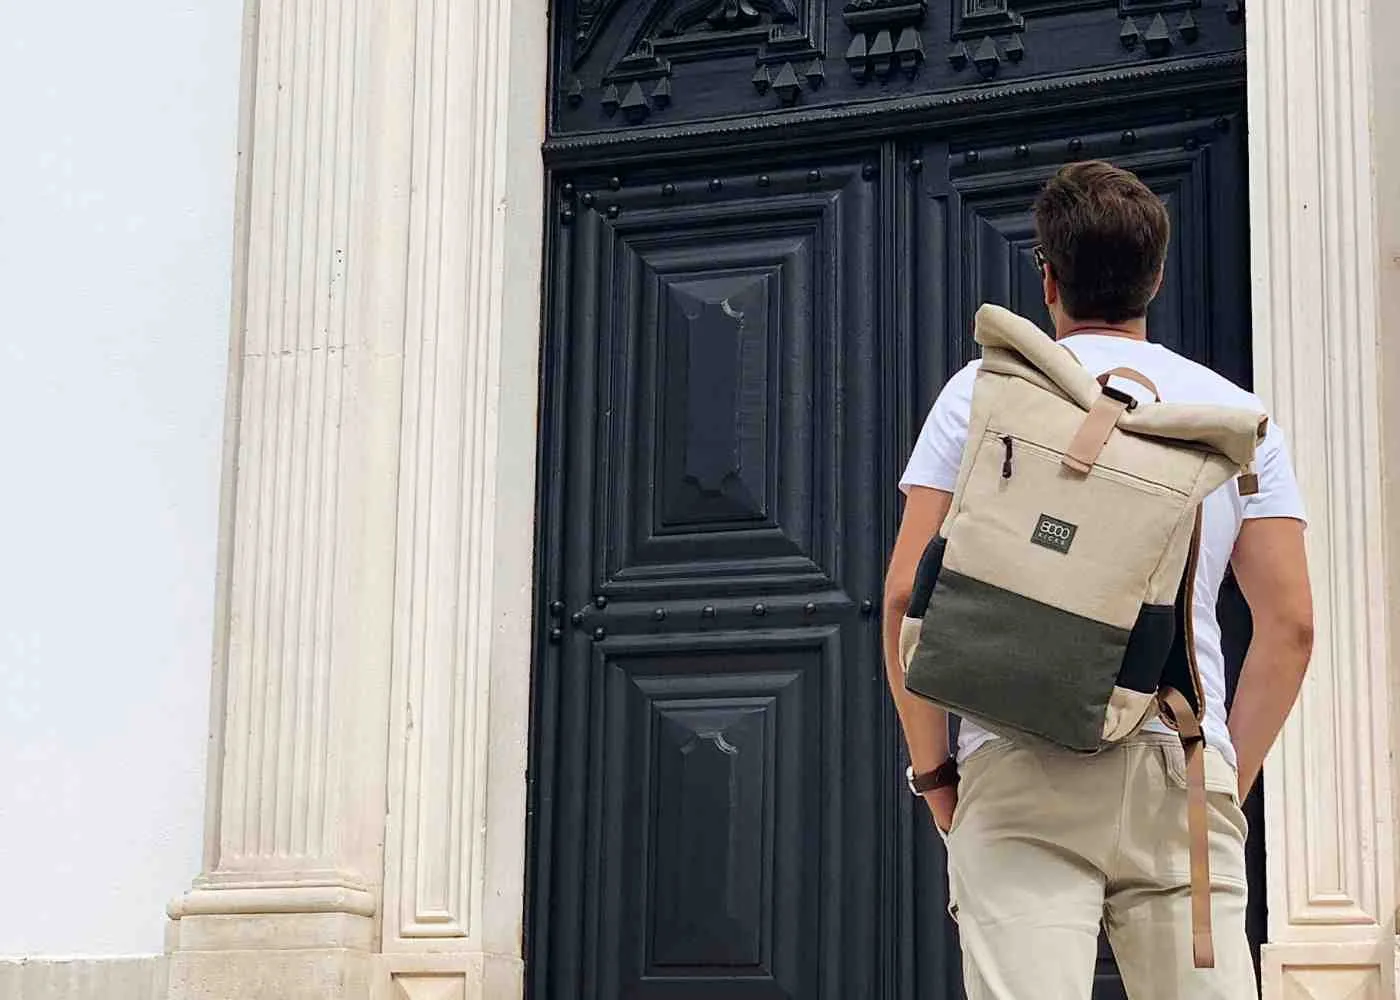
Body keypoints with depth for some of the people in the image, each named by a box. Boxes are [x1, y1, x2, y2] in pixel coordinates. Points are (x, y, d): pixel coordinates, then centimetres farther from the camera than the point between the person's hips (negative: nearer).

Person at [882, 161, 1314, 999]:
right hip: (1184, 770, 2)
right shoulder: (1237, 412, 15)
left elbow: (906, 595, 3)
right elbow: (1291, 624, 9)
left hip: (1023, 769, -2)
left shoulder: (984, 390, 9)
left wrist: (934, 773, 10)